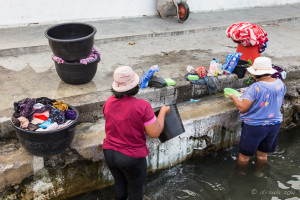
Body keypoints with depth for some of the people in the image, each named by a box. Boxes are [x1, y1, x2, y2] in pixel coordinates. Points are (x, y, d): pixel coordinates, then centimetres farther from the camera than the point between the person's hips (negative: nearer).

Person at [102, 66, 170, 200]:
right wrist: (163, 112, -4)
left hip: (109, 153, 5)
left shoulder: (108, 102, -6)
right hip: (131, 158, -5)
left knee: (119, 182, 28)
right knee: (135, 189, 20)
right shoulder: (142, 106, -24)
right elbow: (155, 133, -18)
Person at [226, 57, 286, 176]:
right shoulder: (280, 84, -5)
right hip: (274, 125, 6)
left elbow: (242, 108, -23)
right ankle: (258, 172, 42)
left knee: (245, 154, 15)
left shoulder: (255, 88, -27)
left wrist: (234, 97, -4)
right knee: (263, 153, 25)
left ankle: (239, 173, 33)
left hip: (255, 127, -6)